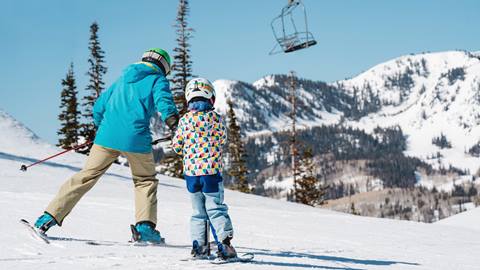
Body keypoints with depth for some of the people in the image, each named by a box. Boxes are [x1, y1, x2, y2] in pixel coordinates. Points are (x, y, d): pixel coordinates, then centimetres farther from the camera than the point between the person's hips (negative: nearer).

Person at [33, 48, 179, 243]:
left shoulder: (122, 80, 25)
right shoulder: (157, 80, 9)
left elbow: (98, 108, 27)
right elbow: (164, 102, -12)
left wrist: (102, 129, 41)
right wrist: (175, 123, -22)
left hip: (107, 136, 4)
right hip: (135, 139, -4)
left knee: (86, 176, 8)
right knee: (146, 180, 16)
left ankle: (50, 216, 3)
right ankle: (145, 225, 0)